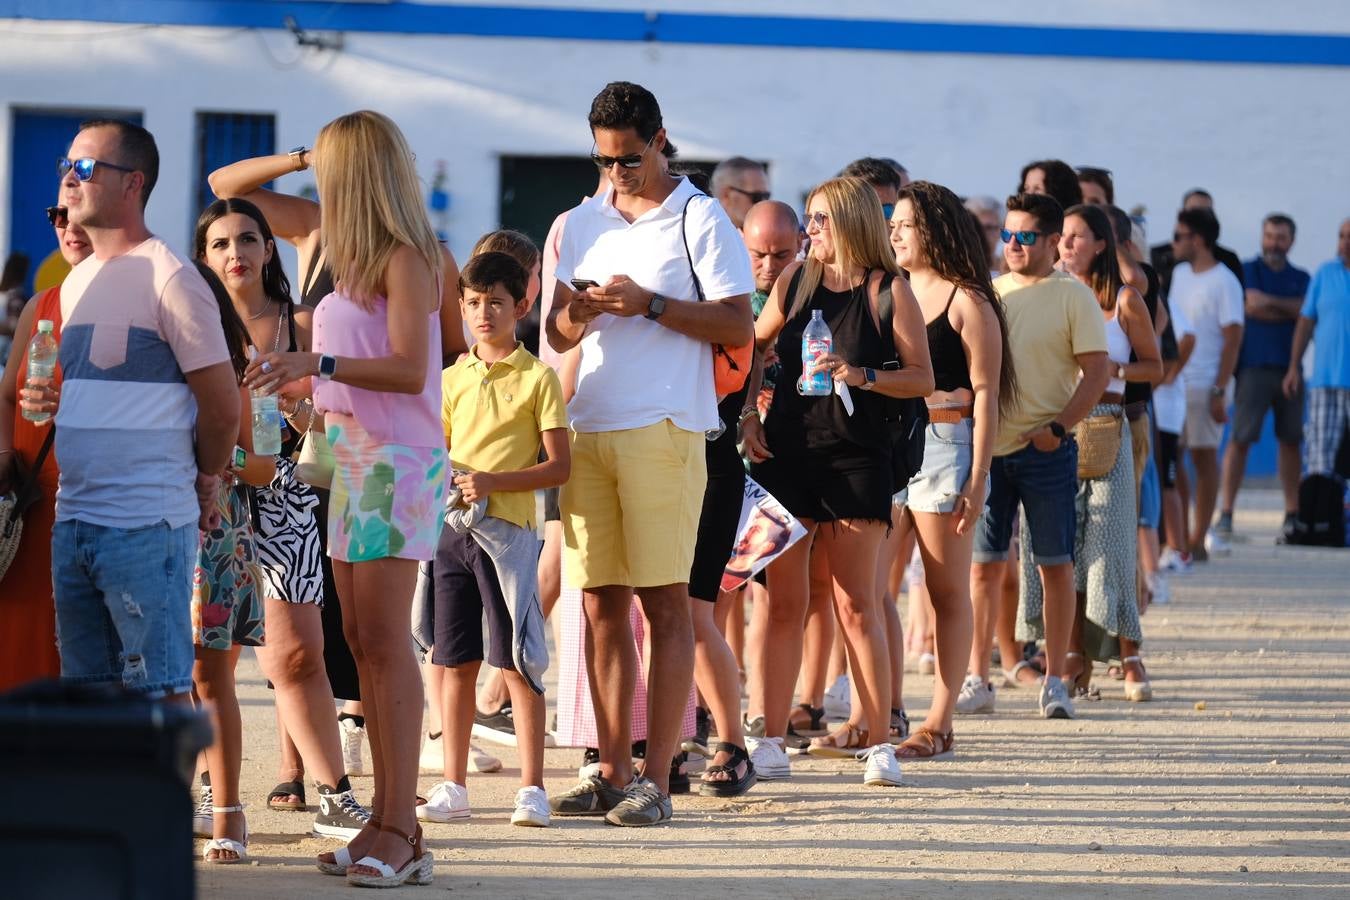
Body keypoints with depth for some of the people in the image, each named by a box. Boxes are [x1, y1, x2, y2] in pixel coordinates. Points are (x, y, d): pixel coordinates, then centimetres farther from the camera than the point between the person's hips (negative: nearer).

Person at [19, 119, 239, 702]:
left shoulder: (168, 279, -9)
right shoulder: (76, 282, 16)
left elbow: (222, 408, -8)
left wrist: (202, 484, 5)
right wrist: (47, 402, 5)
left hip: (147, 525, -8)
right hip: (72, 522, 8)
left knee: (160, 694, -6)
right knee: (88, 690, 9)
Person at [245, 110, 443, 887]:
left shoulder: (405, 259, -10)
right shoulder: (358, 261, 15)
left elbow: (409, 369, -18)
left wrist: (318, 363, -25)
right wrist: (296, 380, 32)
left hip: (397, 463, -9)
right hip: (354, 460, 9)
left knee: (385, 640, -11)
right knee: (362, 640, 6)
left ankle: (401, 828, -11)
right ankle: (386, 822, 8)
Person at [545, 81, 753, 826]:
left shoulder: (700, 219, 0)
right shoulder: (578, 226, 16)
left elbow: (737, 326, -5)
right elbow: (556, 334, 17)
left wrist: (651, 305, -14)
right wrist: (576, 317, -5)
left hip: (663, 429, -5)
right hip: (588, 428, 5)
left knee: (664, 603, -5)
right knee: (602, 604, 5)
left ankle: (655, 781, -5)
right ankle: (612, 772, 9)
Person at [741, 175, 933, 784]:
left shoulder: (888, 292, -1)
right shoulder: (794, 281, 10)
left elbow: (923, 378, -2)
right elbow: (752, 350, 21)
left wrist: (862, 376, -17)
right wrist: (747, 416, 8)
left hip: (856, 458, -3)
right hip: (785, 453, 3)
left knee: (856, 606, -2)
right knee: (782, 604, 2)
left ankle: (878, 744, 4)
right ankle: (769, 743, 5)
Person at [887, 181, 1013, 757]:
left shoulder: (967, 302, -2)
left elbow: (985, 394, -6)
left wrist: (978, 478, -12)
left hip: (944, 444, -6)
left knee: (948, 591, -1)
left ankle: (938, 724, -1)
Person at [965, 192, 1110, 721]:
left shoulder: (1071, 296, -1)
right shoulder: (987, 293, 12)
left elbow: (1096, 373, -5)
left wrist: (1058, 427, -14)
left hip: (1046, 449, -3)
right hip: (988, 444, 3)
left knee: (1055, 564, 2)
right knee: (982, 564, 2)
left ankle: (1055, 682, 8)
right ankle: (977, 681, 7)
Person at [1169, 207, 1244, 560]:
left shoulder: (1224, 282, -9)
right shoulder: (1179, 274, 12)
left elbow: (1233, 339, -12)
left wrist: (1219, 391, -16)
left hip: (1205, 385, -6)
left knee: (1204, 456, 1)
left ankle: (1198, 539, 5)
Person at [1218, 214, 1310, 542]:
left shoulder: (1301, 279, 16)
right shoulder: (1246, 271, 7)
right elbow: (1250, 308, -8)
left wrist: (1271, 302, -11)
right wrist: (1291, 311, -2)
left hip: (1290, 368, 3)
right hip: (1254, 366, -3)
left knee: (1291, 440, 3)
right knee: (1240, 438, -9)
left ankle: (1293, 515, 7)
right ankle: (1226, 512, -7)